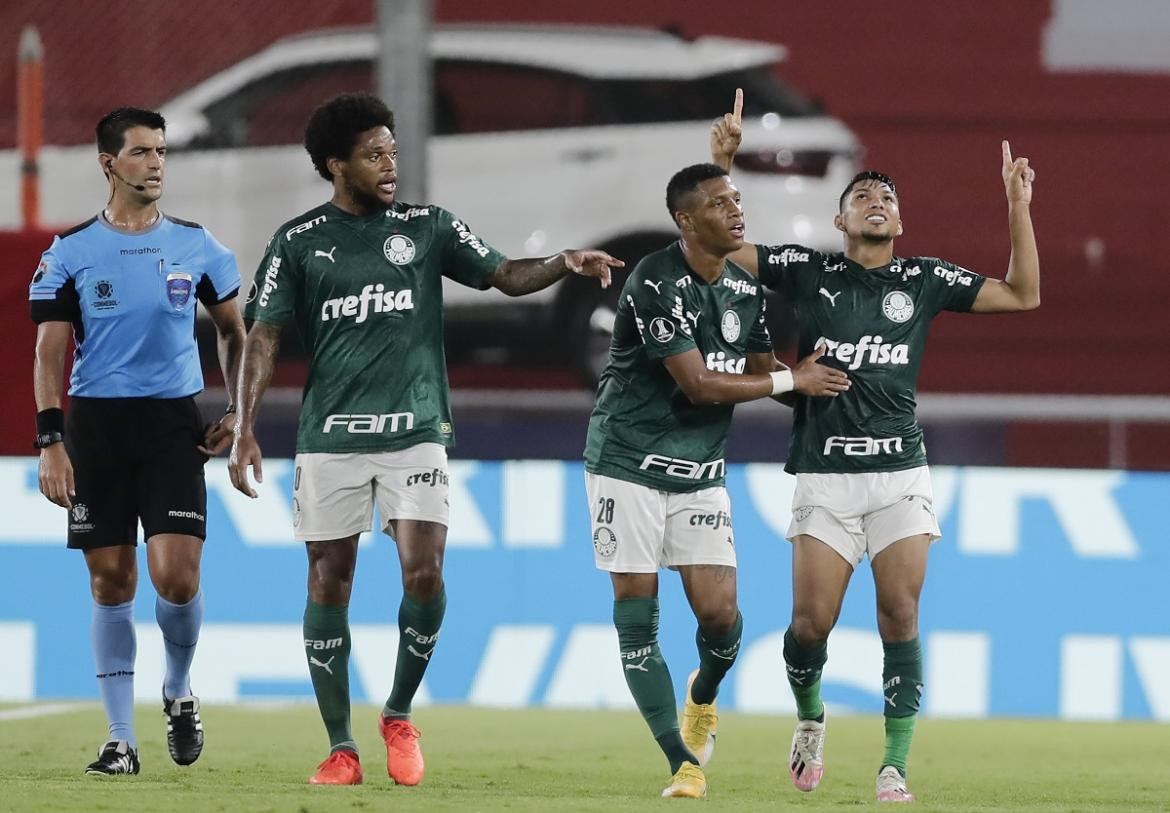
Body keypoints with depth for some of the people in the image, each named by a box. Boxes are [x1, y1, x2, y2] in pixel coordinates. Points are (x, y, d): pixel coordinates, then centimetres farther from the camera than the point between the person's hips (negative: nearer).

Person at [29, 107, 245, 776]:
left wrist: (239, 413, 6)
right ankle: (121, 739, 7)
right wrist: (51, 442, -10)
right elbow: (50, 352, -1)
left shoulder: (196, 246, 5)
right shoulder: (71, 252, 0)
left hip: (174, 422, 0)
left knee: (176, 576, -12)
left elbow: (234, 331, 17)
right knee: (111, 581, 1)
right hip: (96, 423, 0)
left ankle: (180, 690, 17)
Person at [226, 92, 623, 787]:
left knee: (424, 573, -13)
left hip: (416, 433, 0)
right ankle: (341, 747, 9)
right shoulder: (299, 241, 3)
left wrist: (566, 263, -15)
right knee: (329, 583, 1)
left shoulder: (428, 227, 7)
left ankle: (400, 715, 9)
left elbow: (507, 276, 5)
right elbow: (265, 336, 1)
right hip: (331, 437, 0)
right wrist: (247, 430, -7)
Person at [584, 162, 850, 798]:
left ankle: (703, 696, 27)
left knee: (719, 614, -7)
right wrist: (792, 381, -10)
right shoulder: (655, 283, -19)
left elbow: (763, 371, 19)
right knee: (636, 610, -7)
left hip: (701, 472, 5)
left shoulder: (745, 289, 6)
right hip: (629, 463, -5)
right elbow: (700, 385, -21)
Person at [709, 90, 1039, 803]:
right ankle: (810, 716, 24)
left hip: (901, 473, 1)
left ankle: (895, 770, -3)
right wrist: (721, 165, -4)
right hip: (825, 475, -1)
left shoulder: (924, 279, 11)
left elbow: (1022, 295, 13)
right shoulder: (808, 271, 7)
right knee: (812, 621, -7)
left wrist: (1019, 206, 4)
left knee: (900, 617, -8)